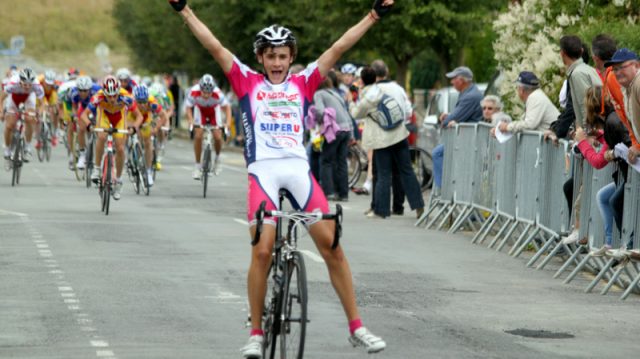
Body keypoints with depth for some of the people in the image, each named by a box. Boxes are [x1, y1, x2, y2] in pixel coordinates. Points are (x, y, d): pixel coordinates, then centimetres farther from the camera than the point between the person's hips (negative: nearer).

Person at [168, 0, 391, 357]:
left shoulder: (303, 83, 14)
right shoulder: (248, 82, 10)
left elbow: (338, 48, 12)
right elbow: (215, 46, 6)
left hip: (299, 169, 2)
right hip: (263, 170, -2)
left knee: (332, 245, -3)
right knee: (262, 251, -10)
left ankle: (357, 327, 3)